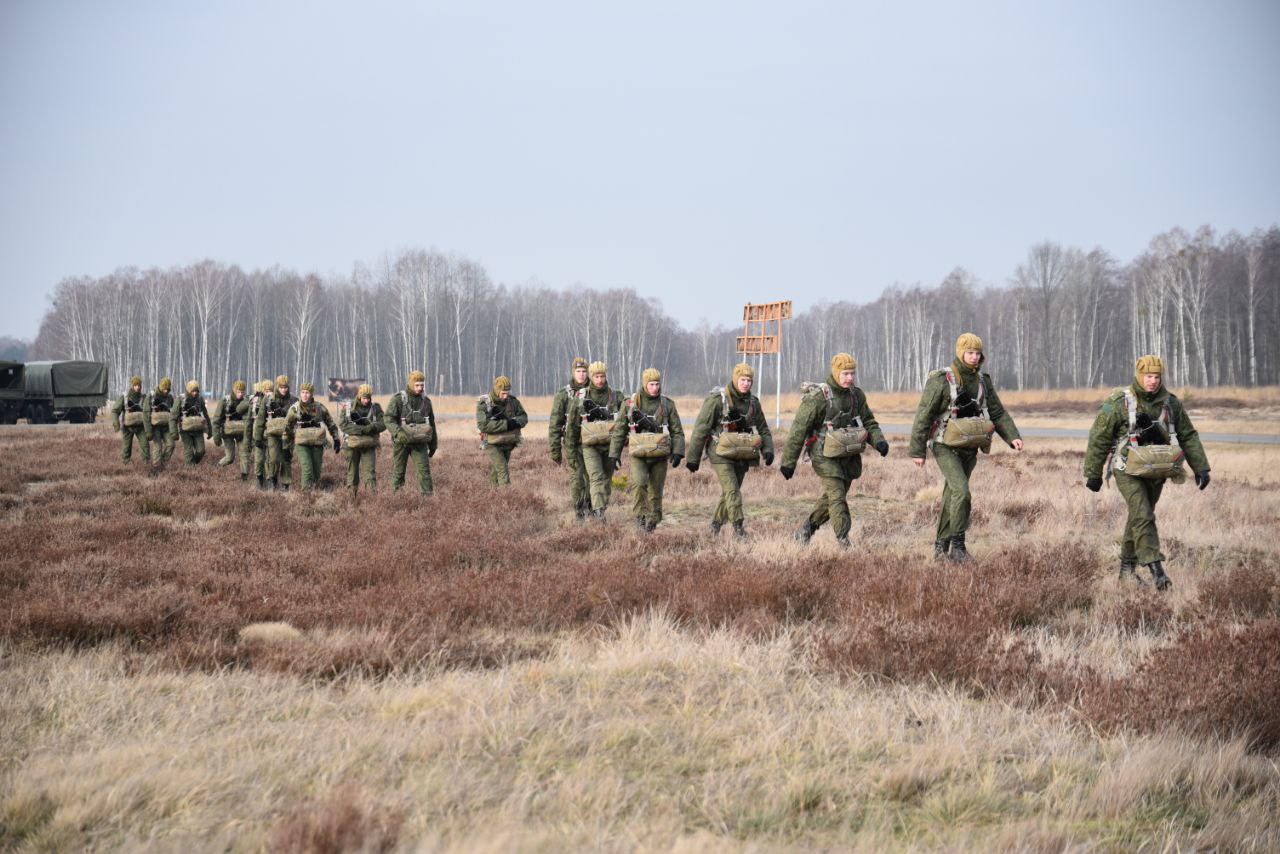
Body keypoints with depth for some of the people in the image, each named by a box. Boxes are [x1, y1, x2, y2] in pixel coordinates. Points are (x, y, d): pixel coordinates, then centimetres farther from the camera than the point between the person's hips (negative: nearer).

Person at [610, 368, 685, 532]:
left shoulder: (667, 404, 3)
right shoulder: (631, 403, 1)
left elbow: (677, 431, 4)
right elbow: (619, 430, 7)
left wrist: (678, 452, -9)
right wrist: (614, 454, 3)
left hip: (660, 456, 1)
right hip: (638, 455, -1)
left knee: (656, 492, 5)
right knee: (639, 483, -25)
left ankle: (651, 524, 19)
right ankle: (640, 516, -10)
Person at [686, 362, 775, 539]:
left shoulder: (753, 402, 7)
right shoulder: (717, 399, -10)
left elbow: (763, 428, 14)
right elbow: (700, 429, -8)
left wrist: (768, 449, -5)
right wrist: (693, 458, -8)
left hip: (742, 456, 6)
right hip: (721, 455, -6)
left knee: (730, 492, 13)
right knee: (732, 491, -15)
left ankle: (716, 524, 30)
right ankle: (739, 528, -15)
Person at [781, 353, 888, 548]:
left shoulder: (857, 395, 3)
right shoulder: (817, 397, -16)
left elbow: (868, 422, 13)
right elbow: (798, 430, -13)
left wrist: (879, 441, -9)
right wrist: (788, 462, -11)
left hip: (848, 456, 7)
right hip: (825, 457, -7)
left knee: (831, 497, 17)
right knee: (837, 499, -12)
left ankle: (806, 529, 37)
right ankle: (844, 544, -11)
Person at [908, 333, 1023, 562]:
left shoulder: (983, 381, 5)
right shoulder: (941, 381, -13)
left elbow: (998, 413, 8)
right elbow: (923, 416, -11)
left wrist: (1013, 437, -8)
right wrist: (917, 451, -11)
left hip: (969, 449, 6)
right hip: (946, 448, -6)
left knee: (952, 496, 13)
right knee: (961, 492, -20)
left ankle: (941, 545, 24)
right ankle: (958, 545, -11)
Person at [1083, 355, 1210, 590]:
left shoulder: (1171, 403, 1)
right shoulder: (1119, 403, -11)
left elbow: (1188, 437, 10)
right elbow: (1098, 439, -4)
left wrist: (1201, 468, 5)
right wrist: (1092, 473, -1)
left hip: (1155, 472, 5)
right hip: (1128, 471, -5)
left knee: (1138, 518, 13)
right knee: (1142, 516, -17)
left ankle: (1127, 568, 25)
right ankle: (1156, 570, -22)